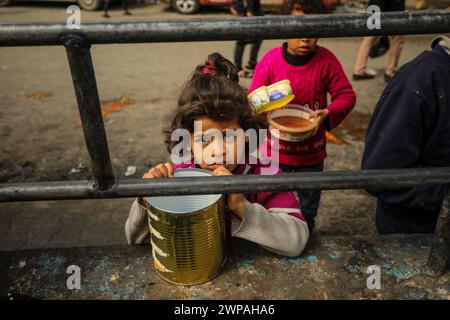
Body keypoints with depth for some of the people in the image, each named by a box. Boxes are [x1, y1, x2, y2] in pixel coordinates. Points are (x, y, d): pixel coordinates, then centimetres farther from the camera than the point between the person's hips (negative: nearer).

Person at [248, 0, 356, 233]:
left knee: (309, 204, 22)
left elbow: (346, 96, -6)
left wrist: (328, 113, -25)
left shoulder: (326, 60, -10)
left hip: (312, 151, 1)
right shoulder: (271, 60, -11)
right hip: (276, 149, -1)